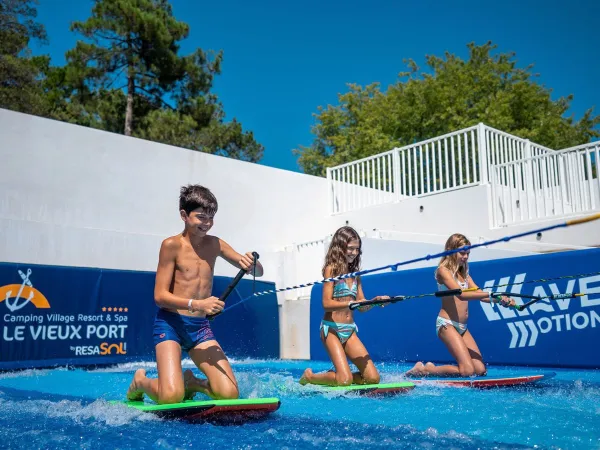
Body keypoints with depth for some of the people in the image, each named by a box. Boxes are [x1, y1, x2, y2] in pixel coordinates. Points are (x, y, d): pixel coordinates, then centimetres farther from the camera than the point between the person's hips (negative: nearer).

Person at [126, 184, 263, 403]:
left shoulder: (215, 244, 7)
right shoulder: (172, 245, -7)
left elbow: (258, 272, 10)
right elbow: (160, 296, -11)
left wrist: (251, 263, -14)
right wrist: (196, 304, -25)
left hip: (201, 327, 5)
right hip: (170, 324, -4)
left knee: (229, 394, -8)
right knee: (172, 397, -19)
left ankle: (191, 383, 23)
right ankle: (140, 381, 15)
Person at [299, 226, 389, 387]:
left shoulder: (355, 273, 13)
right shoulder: (331, 269, -5)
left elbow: (361, 306, 11)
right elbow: (327, 304, -14)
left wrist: (374, 301, -9)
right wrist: (351, 303, -27)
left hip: (350, 331, 6)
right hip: (331, 329, -6)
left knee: (373, 378, -2)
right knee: (345, 380, -17)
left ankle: (334, 376, 18)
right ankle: (309, 377, 10)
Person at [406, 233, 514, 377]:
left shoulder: (464, 273, 18)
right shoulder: (443, 270, -8)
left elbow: (479, 294, 9)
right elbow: (461, 294, -22)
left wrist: (500, 299, -9)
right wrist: (490, 294, -27)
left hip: (462, 327, 9)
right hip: (447, 324, -9)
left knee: (480, 370, 1)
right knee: (468, 371, -16)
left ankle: (427, 368, 11)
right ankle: (424, 369, 1)